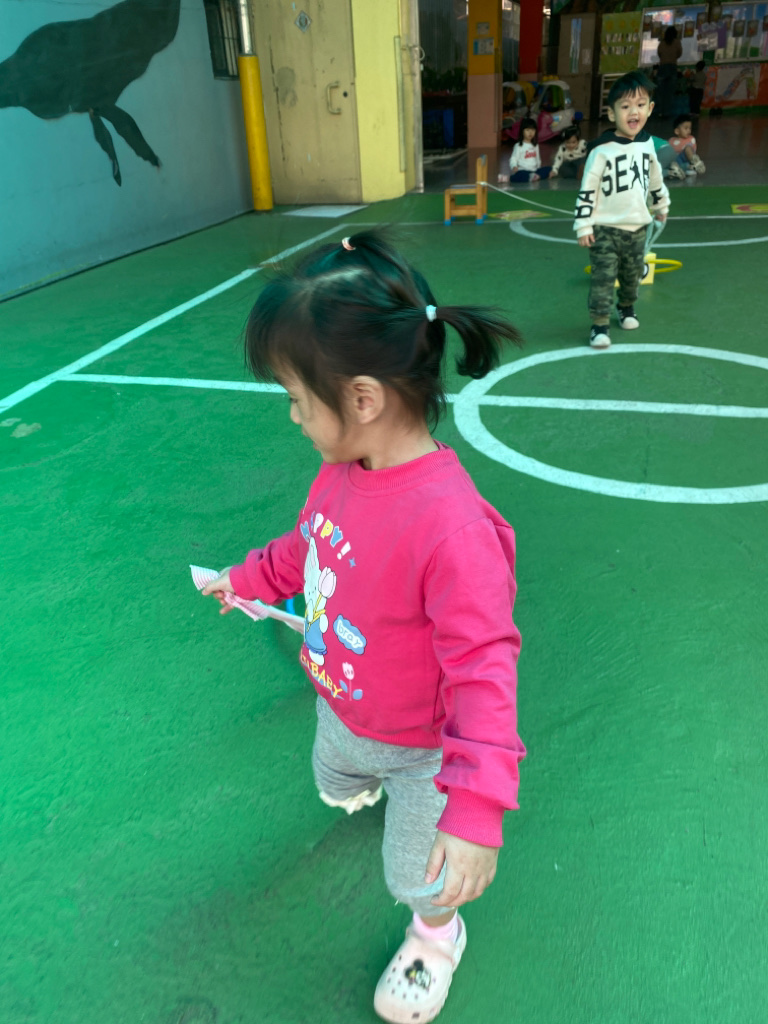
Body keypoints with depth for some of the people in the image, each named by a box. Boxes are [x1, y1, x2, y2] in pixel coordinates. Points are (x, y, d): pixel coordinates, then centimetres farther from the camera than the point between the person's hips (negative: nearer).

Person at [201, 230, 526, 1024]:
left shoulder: (449, 523, -42)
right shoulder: (343, 469, -16)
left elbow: (484, 668, -37)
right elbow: (308, 545, 5)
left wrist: (477, 808, -36)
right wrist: (248, 578, 19)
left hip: (421, 745, -7)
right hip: (341, 712, 7)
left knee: (419, 874, 21)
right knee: (333, 783, 39)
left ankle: (436, 935, 56)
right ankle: (364, 782, 76)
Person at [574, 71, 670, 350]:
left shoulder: (646, 142, 4)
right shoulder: (602, 150, -14)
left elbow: (655, 177, 20)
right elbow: (587, 190, -14)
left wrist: (662, 205, 30)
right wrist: (583, 226, -17)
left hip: (637, 227, 6)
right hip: (605, 229, -6)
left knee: (632, 274, 18)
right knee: (603, 277, -7)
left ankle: (626, 307, 42)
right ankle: (599, 324, -1)